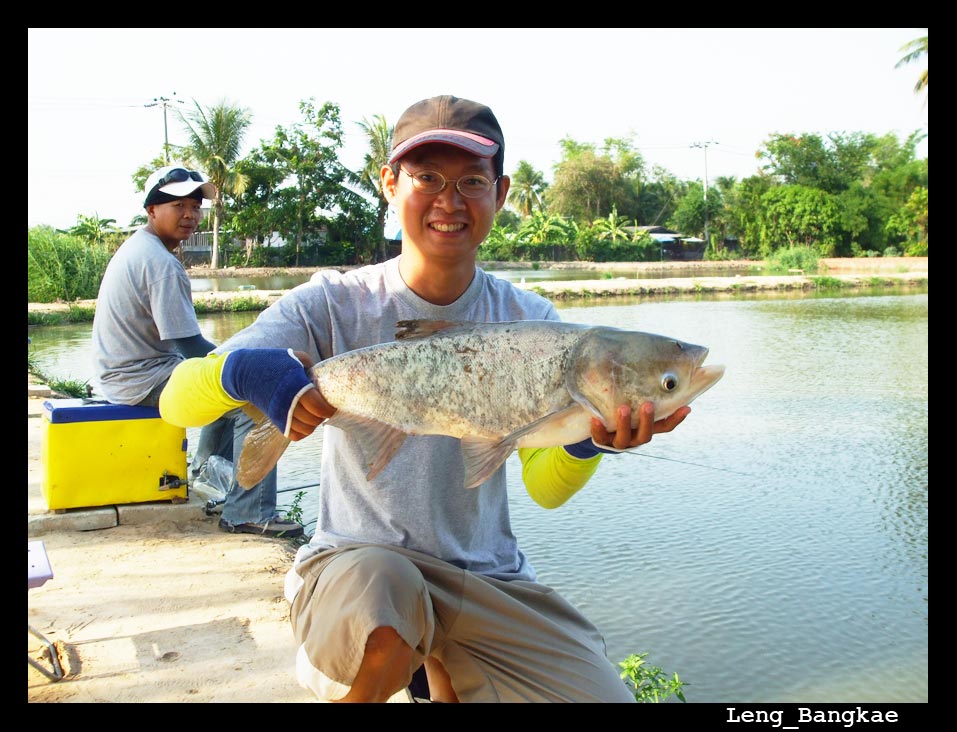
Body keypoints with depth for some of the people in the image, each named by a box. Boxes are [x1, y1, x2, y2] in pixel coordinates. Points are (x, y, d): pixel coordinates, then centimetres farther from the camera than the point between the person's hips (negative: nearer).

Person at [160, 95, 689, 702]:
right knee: (380, 589, -37)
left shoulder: (529, 321, -2)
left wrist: (590, 442, -31)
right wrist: (244, 373, -36)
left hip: (489, 576, 4)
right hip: (356, 560, -3)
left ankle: (447, 675, 18)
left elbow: (545, 487, -9)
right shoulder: (335, 304, -9)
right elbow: (178, 401, -14)